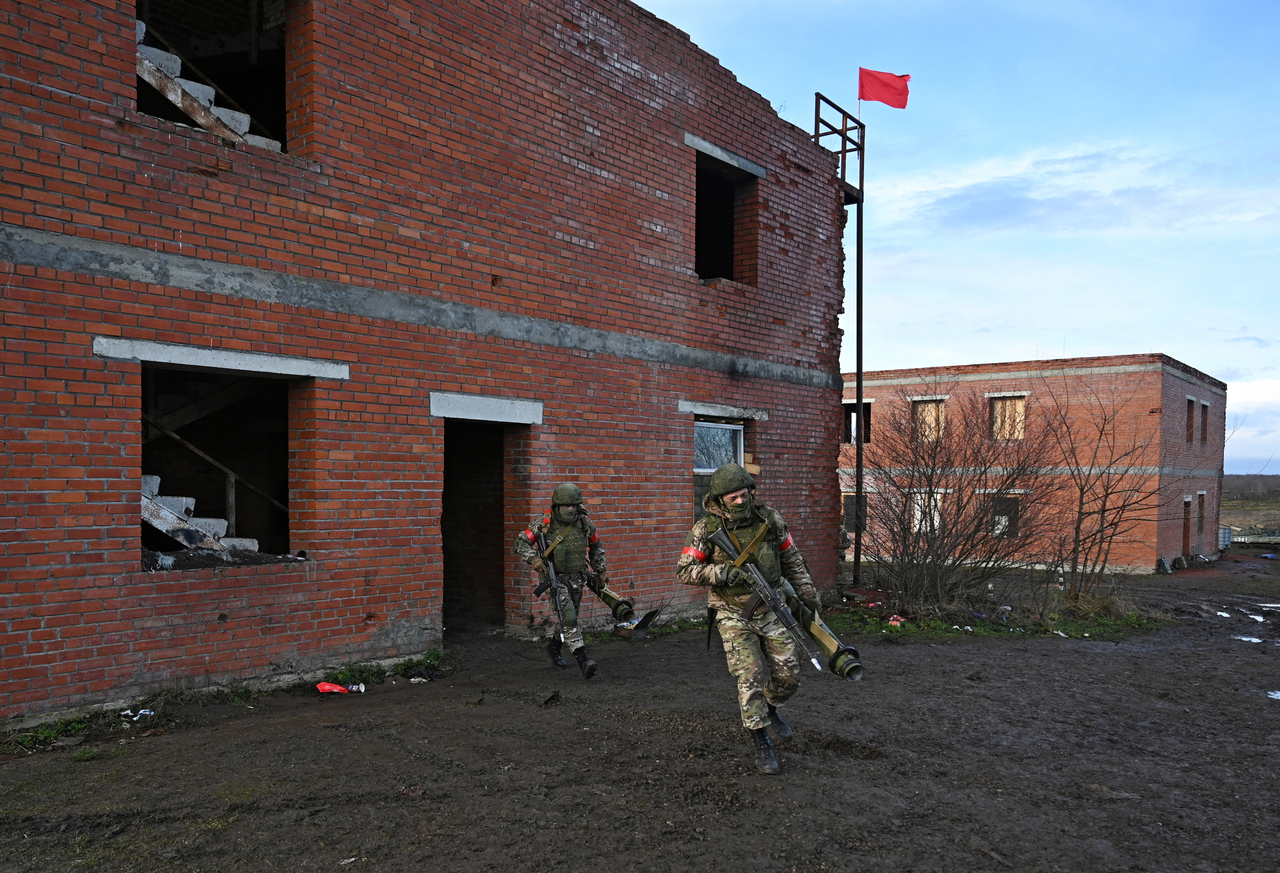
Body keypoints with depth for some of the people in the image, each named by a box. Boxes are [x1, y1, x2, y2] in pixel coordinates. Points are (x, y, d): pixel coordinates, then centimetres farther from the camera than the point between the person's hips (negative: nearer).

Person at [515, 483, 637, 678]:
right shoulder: (544, 524, -14)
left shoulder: (585, 524, -5)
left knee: (569, 617, 18)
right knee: (568, 616, -20)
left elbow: (596, 546, 13)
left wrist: (601, 570, 11)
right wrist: (533, 558, -27)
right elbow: (521, 542, -10)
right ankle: (583, 660, -25)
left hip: (577, 578, 5)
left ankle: (553, 647, 45)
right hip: (554, 577, -4)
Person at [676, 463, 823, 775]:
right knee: (751, 678, -9)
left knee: (789, 676, 5)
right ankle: (762, 745, 6)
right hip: (734, 616, -3)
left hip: (771, 610, 3)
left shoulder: (770, 520, -4)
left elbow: (791, 560, 9)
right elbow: (684, 570, -12)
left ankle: (770, 709, 37)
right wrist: (720, 573, -24)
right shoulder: (707, 529, -13)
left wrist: (808, 594, 6)